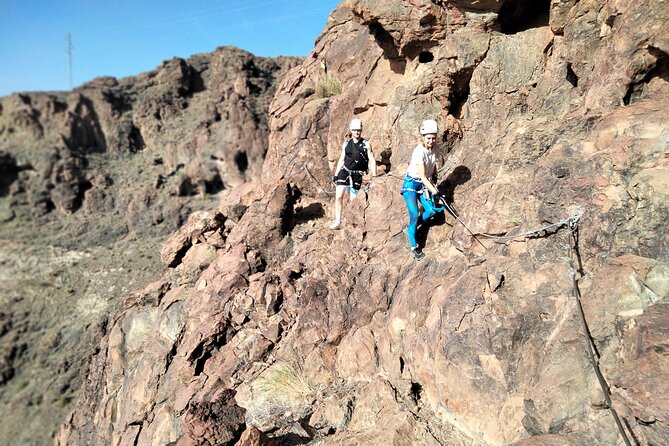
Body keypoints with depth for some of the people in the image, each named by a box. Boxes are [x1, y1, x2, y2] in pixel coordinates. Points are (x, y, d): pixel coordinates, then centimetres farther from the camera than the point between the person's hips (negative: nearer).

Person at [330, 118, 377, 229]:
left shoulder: (366, 144, 0)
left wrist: (374, 176, -10)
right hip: (345, 171, 2)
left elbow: (372, 160, -3)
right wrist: (336, 175, 12)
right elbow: (341, 160, 15)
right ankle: (337, 220, -2)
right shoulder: (346, 144, 9)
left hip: (357, 175, -2)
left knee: (353, 200, 0)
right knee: (339, 196, -9)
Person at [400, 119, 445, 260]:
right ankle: (414, 247, 1)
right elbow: (422, 176, -30)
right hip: (411, 184, -7)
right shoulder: (419, 151, -25)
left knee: (431, 211, -8)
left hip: (424, 185, 7)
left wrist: (435, 174, 14)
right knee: (414, 215, -14)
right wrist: (434, 191, -36)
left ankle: (410, 229, 16)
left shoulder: (433, 148, -4)